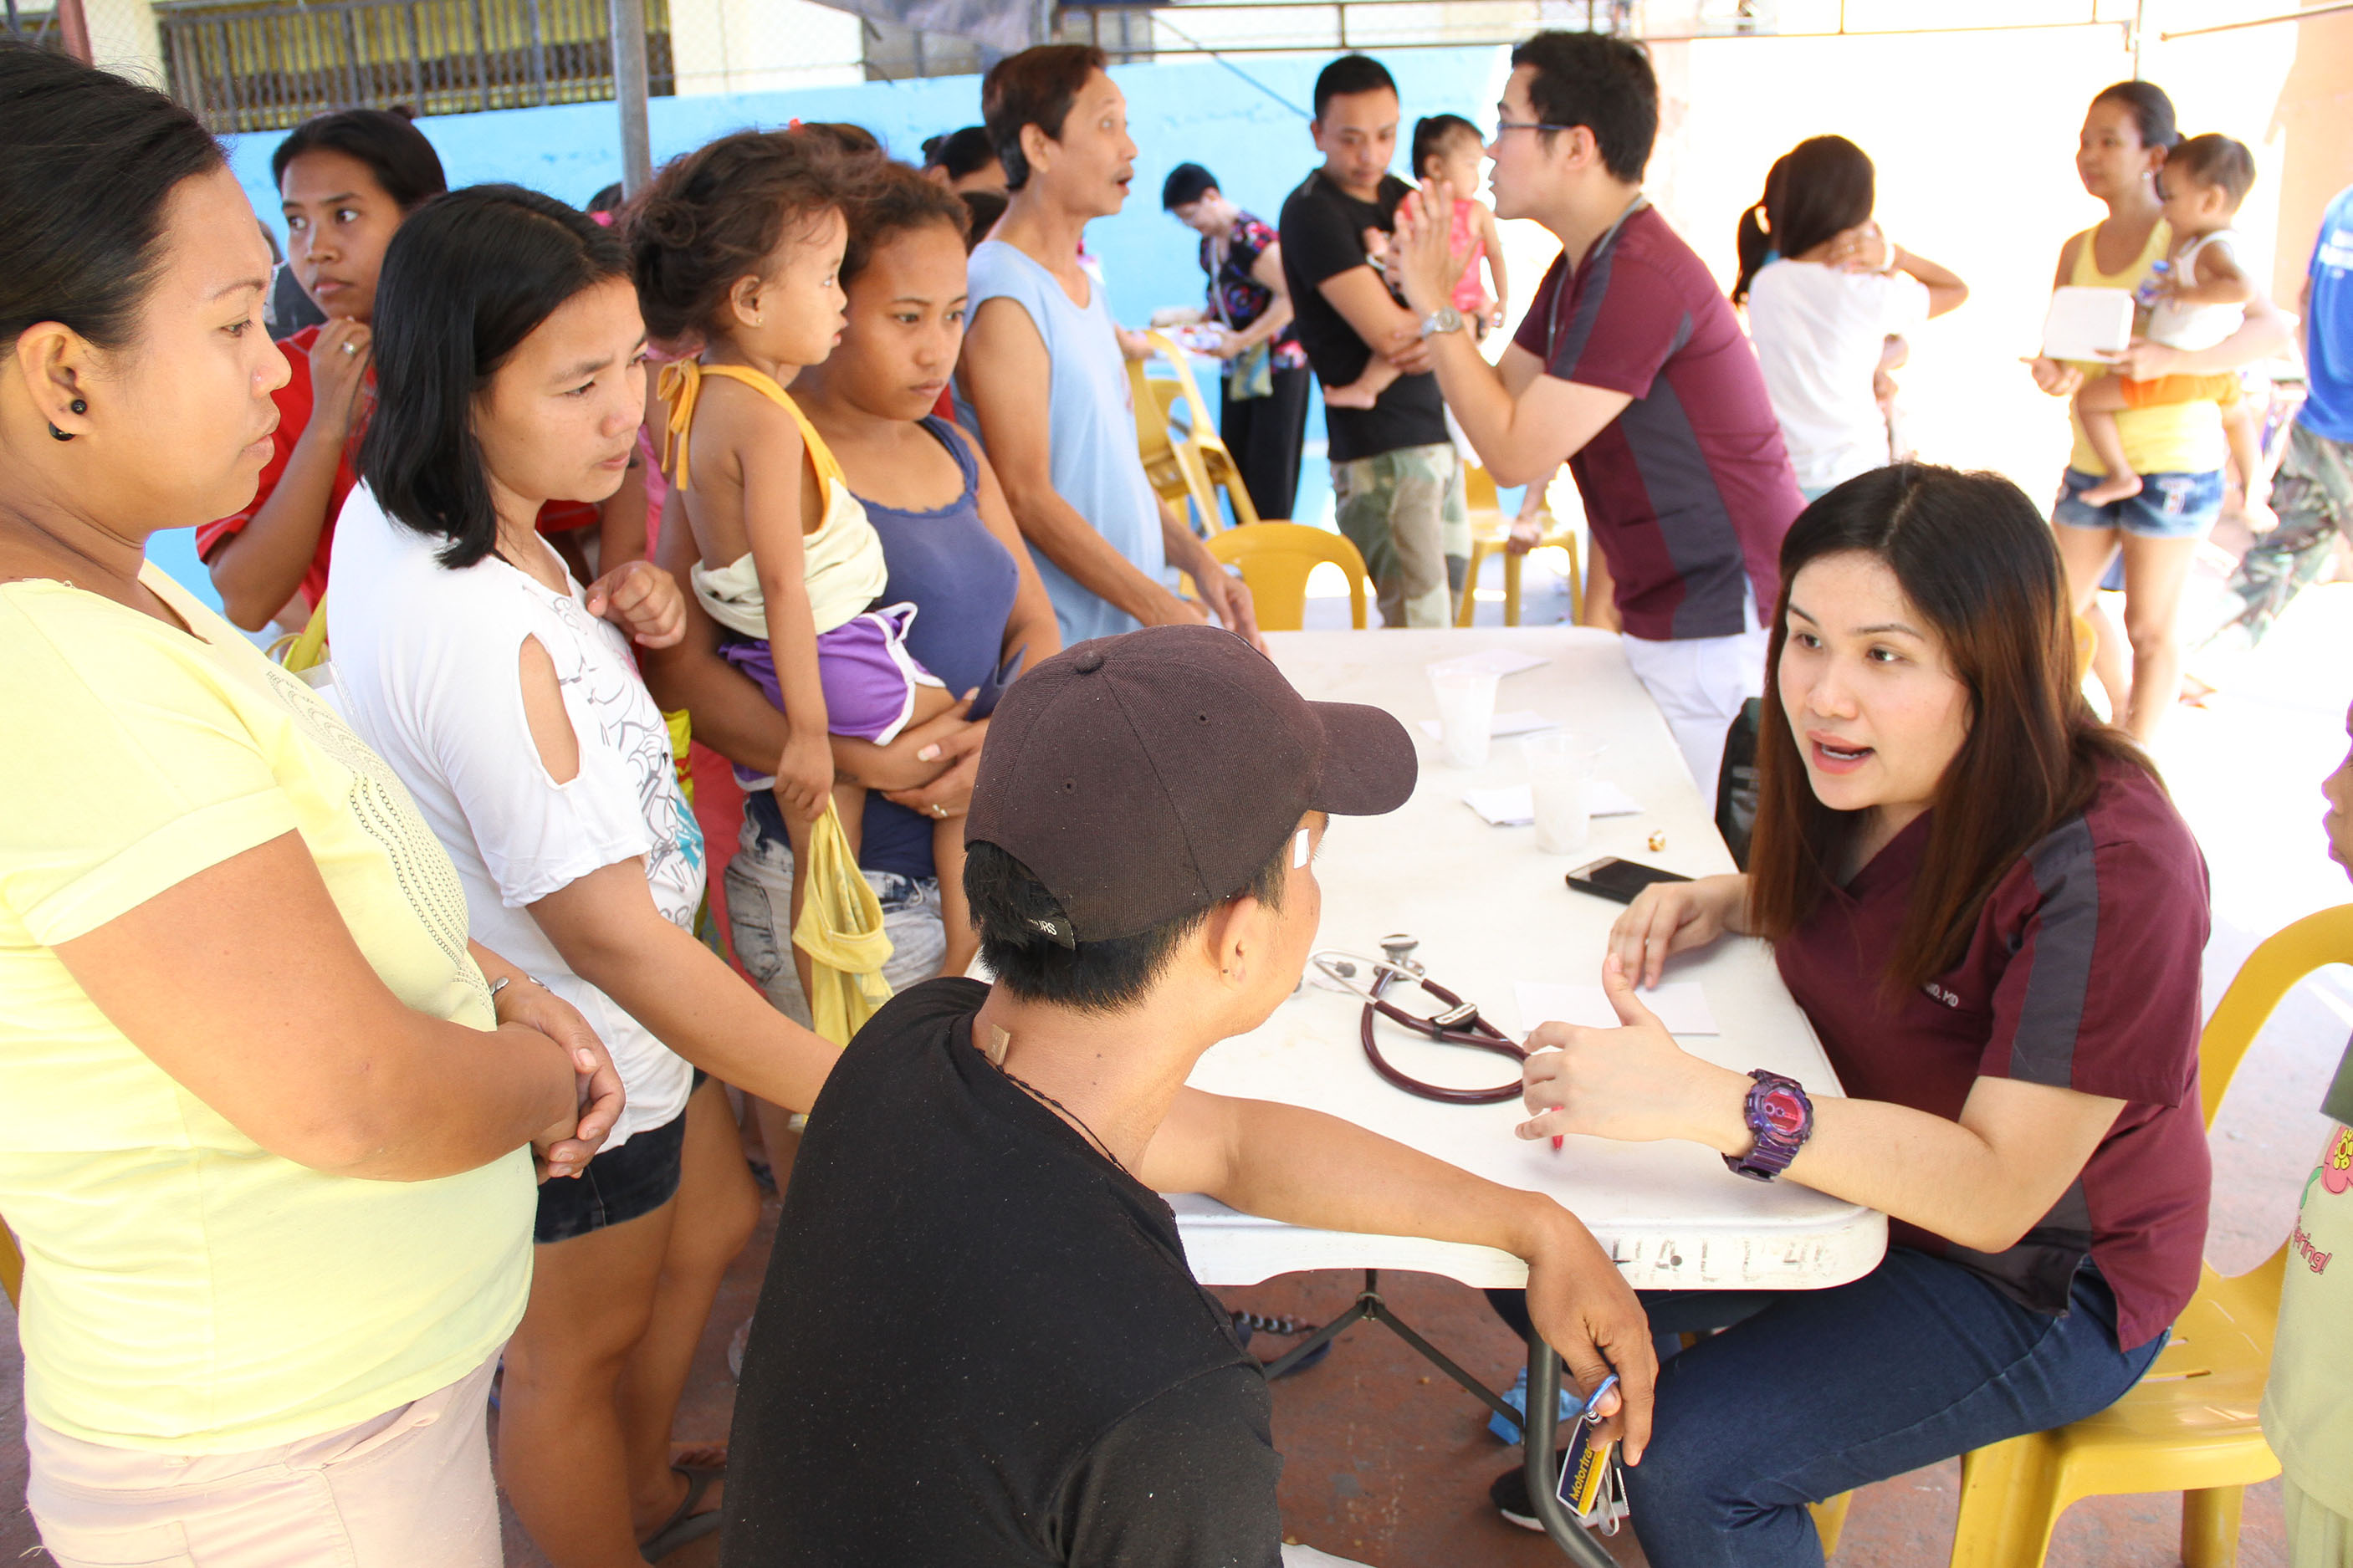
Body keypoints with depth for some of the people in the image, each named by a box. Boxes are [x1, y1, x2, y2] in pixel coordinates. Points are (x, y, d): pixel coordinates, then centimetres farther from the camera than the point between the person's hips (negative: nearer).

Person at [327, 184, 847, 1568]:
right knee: (581, 1350, 16)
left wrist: (628, 624, -8)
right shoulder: (469, 627, -35)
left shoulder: (402, 511, -6)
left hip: (601, 1012, 9)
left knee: (711, 1229, 28)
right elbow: (608, 932, -33)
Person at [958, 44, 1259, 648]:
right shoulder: (1001, 295, -14)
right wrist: (1164, 611, -18)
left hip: (1131, 628, 8)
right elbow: (1026, 498, -19)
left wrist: (1198, 561, 6)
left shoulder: (1085, 285, 15)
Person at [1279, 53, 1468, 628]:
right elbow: (1387, 330, -19)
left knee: (1449, 608, 12)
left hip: (1439, 430, 8)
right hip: (1378, 450, -8)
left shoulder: (1403, 198, 14)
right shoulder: (1312, 212, -11)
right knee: (1419, 634, -11)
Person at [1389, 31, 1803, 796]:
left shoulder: (1641, 277, -23)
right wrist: (1435, 293, 4)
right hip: (1671, 618, 10)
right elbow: (1503, 399, 13)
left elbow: (1515, 454, -23)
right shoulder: (1585, 265, 11)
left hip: (1726, 629, -10)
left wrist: (1436, 308, -15)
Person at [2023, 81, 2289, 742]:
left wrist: (2172, 359, -32)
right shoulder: (2078, 250, 9)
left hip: (2173, 459, -5)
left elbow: (2272, 329, -17)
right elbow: (2058, 350, 8)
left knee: (2150, 628, 3)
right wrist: (2051, 372, -17)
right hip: (2092, 459, 6)